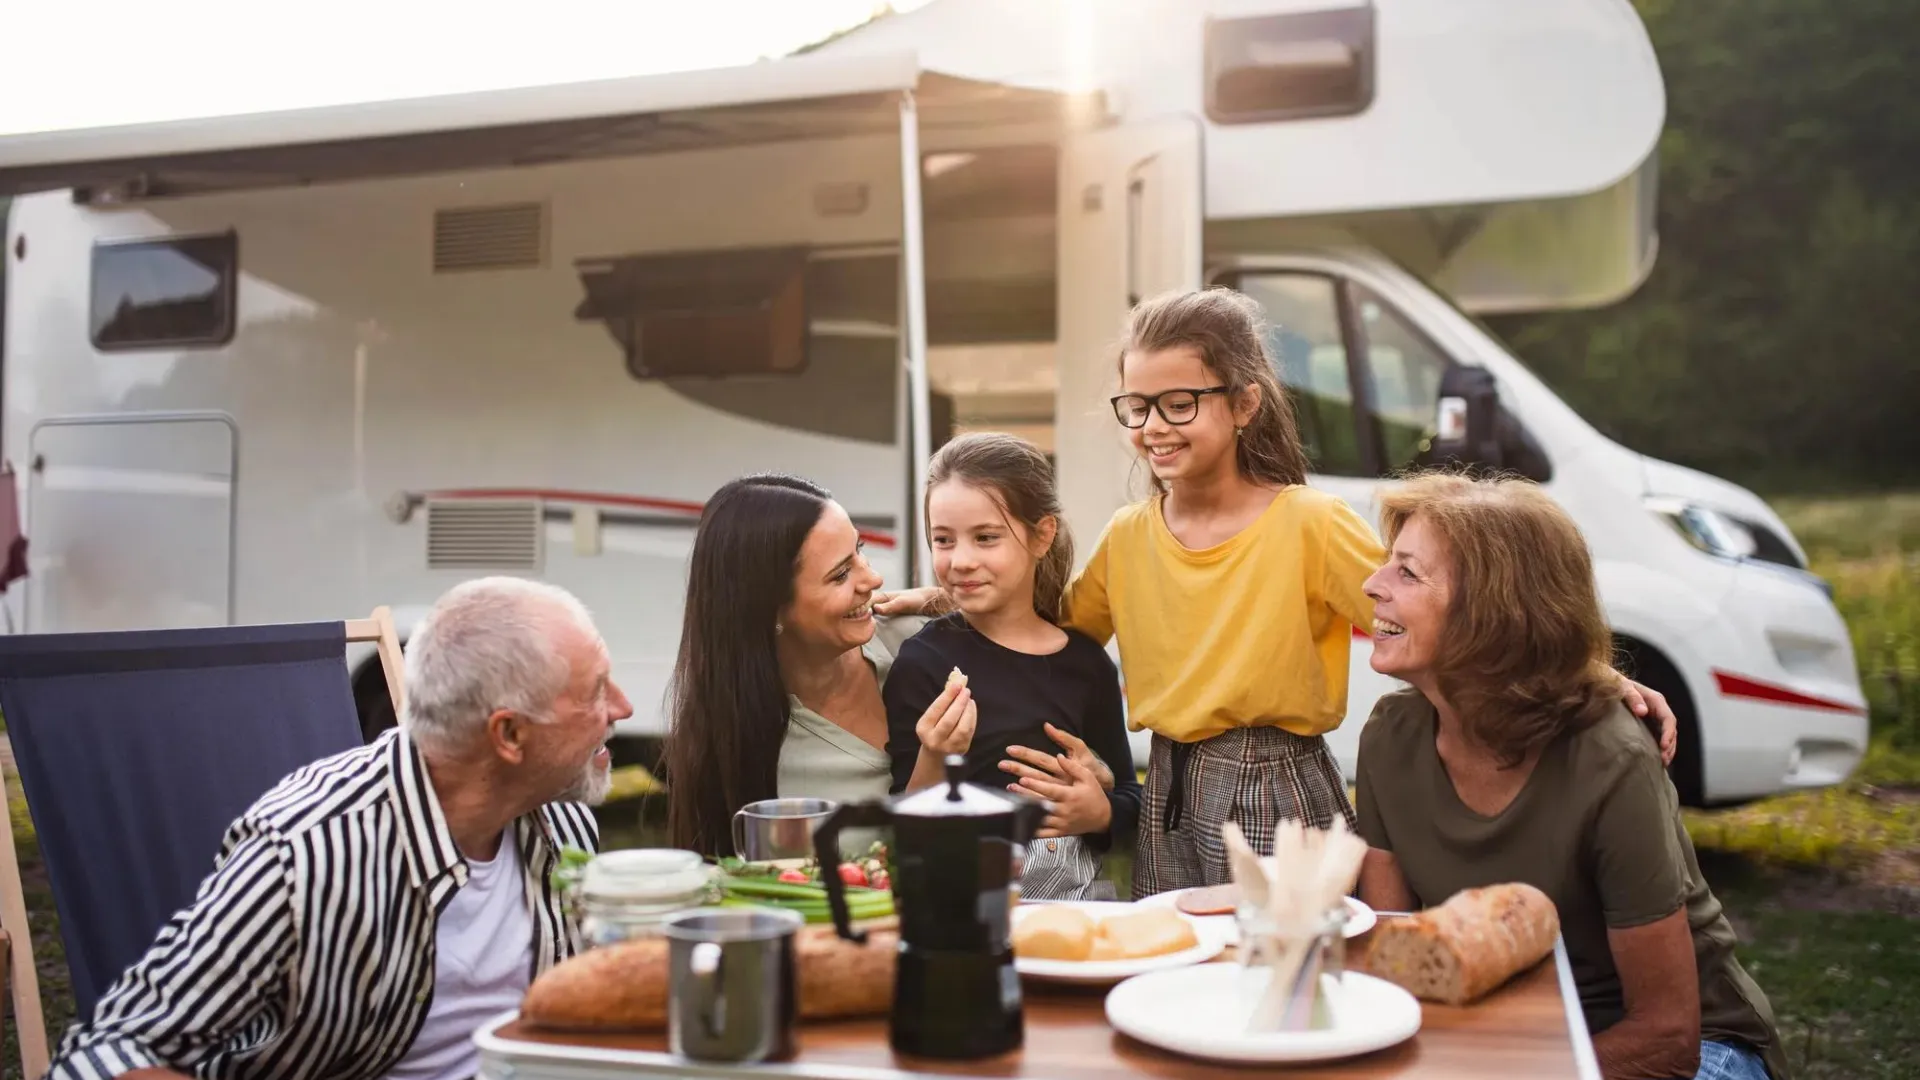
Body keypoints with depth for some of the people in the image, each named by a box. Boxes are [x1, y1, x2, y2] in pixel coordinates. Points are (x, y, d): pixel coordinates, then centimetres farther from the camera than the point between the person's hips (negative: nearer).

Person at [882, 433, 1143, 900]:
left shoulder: (1085, 662, 6)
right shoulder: (923, 663, -4)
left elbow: (1129, 799, 16)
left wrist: (1099, 814, -5)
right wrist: (934, 759, -22)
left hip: (1079, 895, 4)